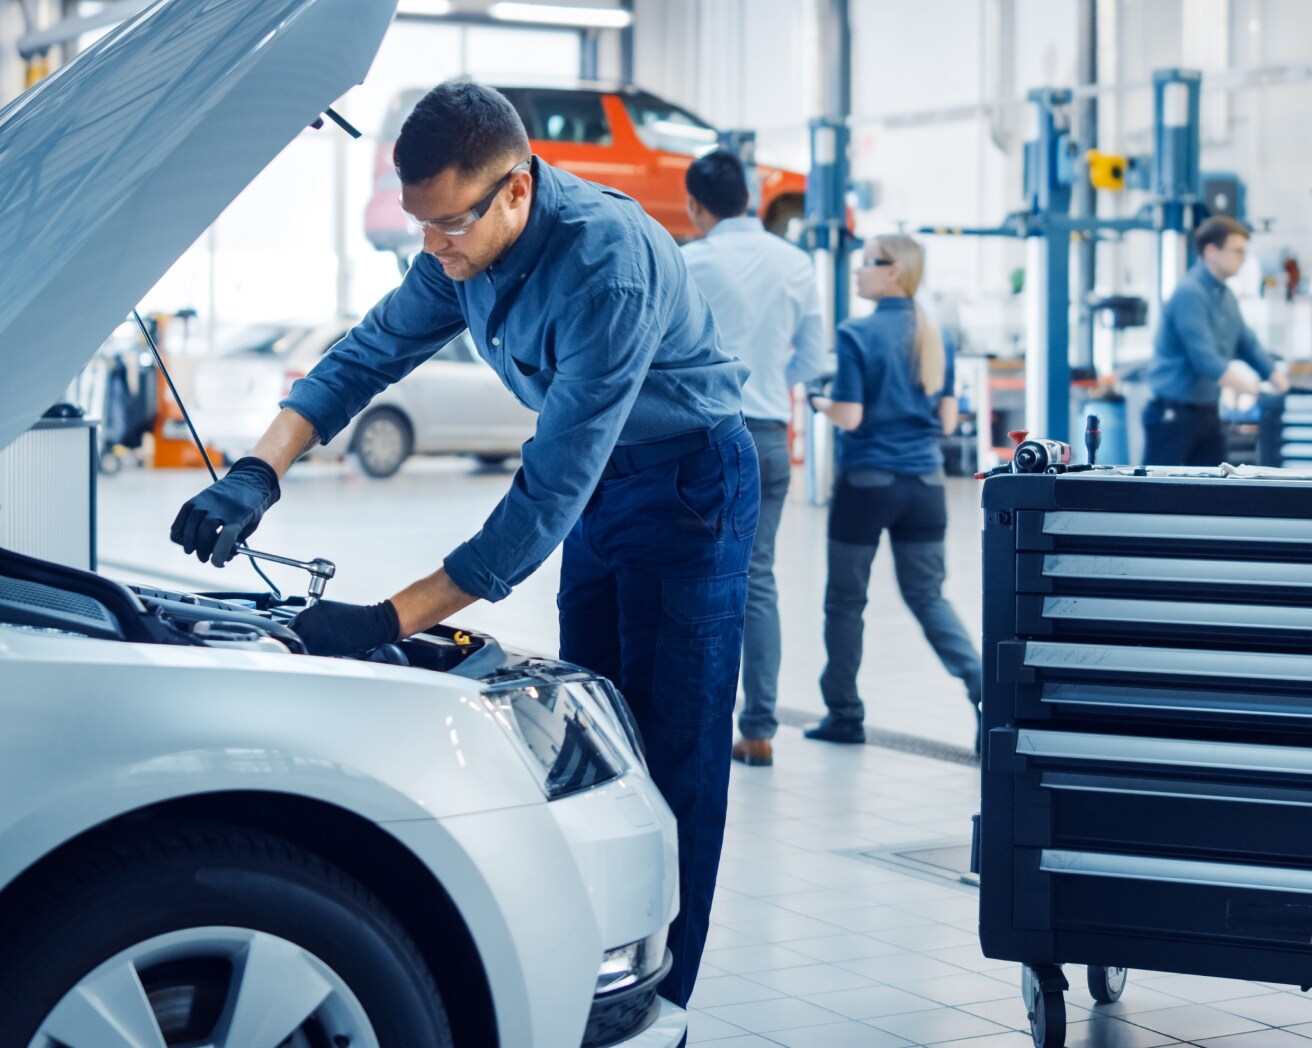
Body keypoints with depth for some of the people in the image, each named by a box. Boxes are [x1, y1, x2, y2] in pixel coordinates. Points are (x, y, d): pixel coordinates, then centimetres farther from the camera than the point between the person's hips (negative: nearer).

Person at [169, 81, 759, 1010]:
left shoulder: (608, 263, -34)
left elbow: (551, 490, -36)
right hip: (600, 481, 9)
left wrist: (390, 620, -36)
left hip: (687, 480, -9)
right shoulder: (464, 252, -7)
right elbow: (367, 355, 4)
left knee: (672, 755, -7)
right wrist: (257, 472, -13)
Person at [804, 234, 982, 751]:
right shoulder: (935, 336, 6)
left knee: (845, 598, 10)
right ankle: (982, 690, -9)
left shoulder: (857, 334, -12)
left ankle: (844, 714, 19)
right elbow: (947, 419, 8)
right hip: (925, 482, 5)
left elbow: (849, 416, -15)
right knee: (928, 596, 11)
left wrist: (819, 402, 5)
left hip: (866, 481, -5)